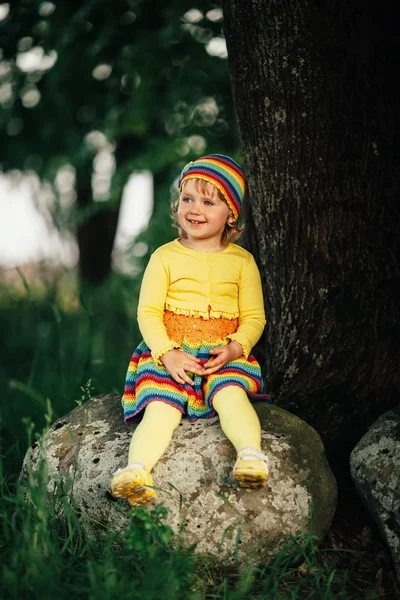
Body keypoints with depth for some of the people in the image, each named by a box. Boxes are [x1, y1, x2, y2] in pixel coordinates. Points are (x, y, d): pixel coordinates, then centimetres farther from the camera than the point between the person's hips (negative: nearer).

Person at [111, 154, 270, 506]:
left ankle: (252, 455, -39)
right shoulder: (165, 257, 5)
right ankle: (136, 471, -37)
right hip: (171, 355, 0)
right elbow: (148, 311, 1)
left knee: (231, 395, -31)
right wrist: (167, 353, -15)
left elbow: (254, 316, 7)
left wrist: (236, 347, -13)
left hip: (223, 355, 1)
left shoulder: (242, 261, 8)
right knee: (160, 410, -24)